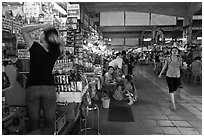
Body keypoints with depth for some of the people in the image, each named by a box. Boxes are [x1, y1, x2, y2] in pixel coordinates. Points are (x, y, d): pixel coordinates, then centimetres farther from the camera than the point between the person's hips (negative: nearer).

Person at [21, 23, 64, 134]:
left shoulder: (35, 48, -10)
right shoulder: (56, 51, -3)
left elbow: (23, 30, 4)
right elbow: (61, 43, 21)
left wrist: (41, 26, -2)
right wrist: (55, 37, 2)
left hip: (32, 88, -1)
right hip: (49, 88, 2)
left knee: (34, 120, 9)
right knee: (49, 120, 10)